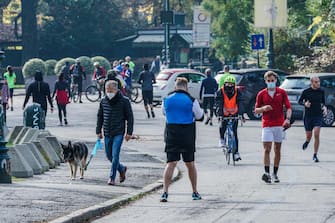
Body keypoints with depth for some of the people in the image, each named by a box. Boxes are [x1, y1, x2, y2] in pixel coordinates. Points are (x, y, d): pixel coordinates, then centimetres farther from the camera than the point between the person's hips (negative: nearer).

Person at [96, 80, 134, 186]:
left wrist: (129, 132, -7)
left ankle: (112, 177, -3)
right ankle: (122, 168, 33)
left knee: (115, 155, -10)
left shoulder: (124, 101, -6)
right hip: (107, 133, 5)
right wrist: (98, 131, 10)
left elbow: (130, 117, -2)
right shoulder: (103, 101, 6)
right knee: (109, 155, 10)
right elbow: (100, 117, 14)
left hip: (118, 133, -5)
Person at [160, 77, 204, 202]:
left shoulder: (166, 99, 1)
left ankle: (165, 192, -16)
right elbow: (200, 117, 4)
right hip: (188, 137, -1)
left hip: (171, 137, 1)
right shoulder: (191, 101, -7)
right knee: (190, 164, 13)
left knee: (170, 163, -1)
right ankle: (195, 193, 23)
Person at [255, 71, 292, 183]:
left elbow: (288, 107, 0)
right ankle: (267, 173, -19)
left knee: (277, 150, 6)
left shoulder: (282, 93, 4)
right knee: (267, 149, -12)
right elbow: (256, 110, 9)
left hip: (279, 124, 1)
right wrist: (263, 108, -13)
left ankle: (275, 174, 15)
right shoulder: (261, 94, 4)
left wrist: (287, 119, -17)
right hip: (266, 125, -1)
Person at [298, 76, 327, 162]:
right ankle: (307, 141, 48)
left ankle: (315, 155, -6)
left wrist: (324, 107, -3)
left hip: (318, 116, 0)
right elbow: (300, 101, 6)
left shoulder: (321, 91, 2)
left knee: (316, 135, -14)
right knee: (309, 135, 8)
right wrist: (305, 104, -14)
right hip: (308, 116, 0)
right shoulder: (306, 92, -4)